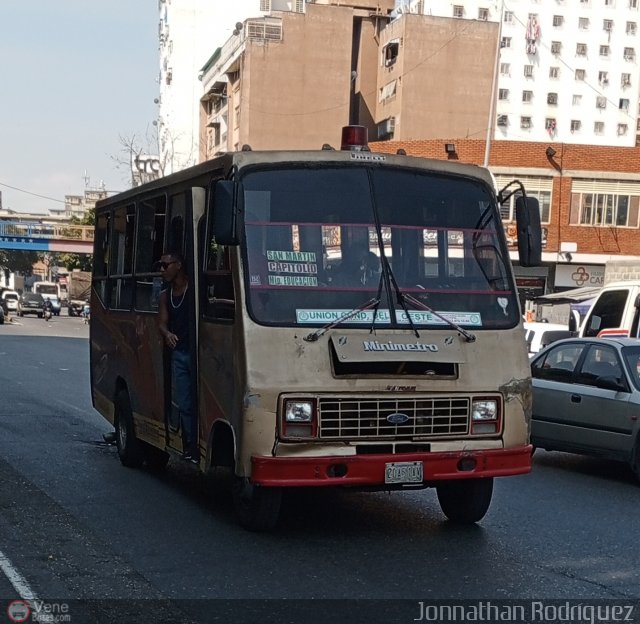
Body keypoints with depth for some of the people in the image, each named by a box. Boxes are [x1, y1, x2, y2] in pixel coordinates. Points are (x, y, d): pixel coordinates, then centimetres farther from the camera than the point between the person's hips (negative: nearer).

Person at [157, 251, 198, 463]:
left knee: (198, 401, -7)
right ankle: (190, 446, 13)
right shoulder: (165, 295, 15)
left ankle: (199, 446, -2)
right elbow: (162, 322, 16)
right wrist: (167, 334, -7)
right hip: (178, 352, 6)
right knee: (183, 404, 6)